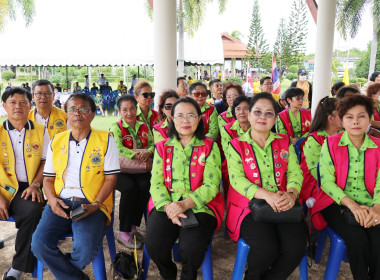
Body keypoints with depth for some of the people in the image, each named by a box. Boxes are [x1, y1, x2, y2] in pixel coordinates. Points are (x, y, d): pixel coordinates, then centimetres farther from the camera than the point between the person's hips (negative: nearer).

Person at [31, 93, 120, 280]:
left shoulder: (106, 140, 3)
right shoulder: (56, 141, 14)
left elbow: (111, 177, 0)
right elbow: (48, 178, 16)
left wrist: (96, 205, -13)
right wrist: (52, 199, -5)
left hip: (92, 204, -3)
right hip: (61, 203, 3)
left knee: (86, 249, -27)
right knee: (39, 244, -21)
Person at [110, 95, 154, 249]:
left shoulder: (143, 126, 14)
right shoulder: (116, 127, 0)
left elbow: (152, 145, 7)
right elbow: (118, 148, -16)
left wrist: (148, 154, -18)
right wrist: (139, 156, -25)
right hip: (121, 169, -3)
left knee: (145, 186, -28)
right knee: (130, 187, -32)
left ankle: (133, 226, -10)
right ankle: (124, 232, -17)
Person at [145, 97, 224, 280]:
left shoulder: (209, 147, 5)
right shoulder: (162, 147, 12)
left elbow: (211, 185, -4)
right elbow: (156, 182, 4)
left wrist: (186, 204, -20)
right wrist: (168, 206, -16)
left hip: (199, 204, -2)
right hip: (167, 204, 2)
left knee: (191, 247, -28)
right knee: (153, 245, -23)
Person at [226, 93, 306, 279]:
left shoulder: (285, 142, 14)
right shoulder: (237, 145, 4)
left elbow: (295, 173, 6)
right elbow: (236, 179, -9)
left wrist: (291, 193, -18)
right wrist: (266, 195, -24)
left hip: (282, 208, 3)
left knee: (296, 247, -21)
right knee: (266, 248, -27)